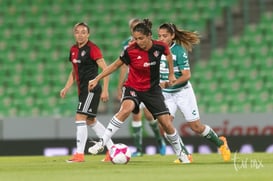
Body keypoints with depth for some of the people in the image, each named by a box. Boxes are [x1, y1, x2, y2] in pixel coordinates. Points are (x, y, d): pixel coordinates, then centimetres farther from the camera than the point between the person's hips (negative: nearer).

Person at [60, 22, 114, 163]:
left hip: (92, 89, -9)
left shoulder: (92, 48, -12)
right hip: (83, 90, 9)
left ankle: (79, 154, -12)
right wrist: (66, 88, 13)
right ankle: (112, 148, 22)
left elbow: (105, 69, -14)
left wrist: (105, 90, -18)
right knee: (90, 121, 13)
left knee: (80, 117, -14)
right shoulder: (73, 49, 11)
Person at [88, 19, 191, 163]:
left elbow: (168, 54, 11)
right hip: (133, 87, -2)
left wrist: (171, 74, 13)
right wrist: (97, 79, -5)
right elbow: (116, 65, -4)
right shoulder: (130, 51, -18)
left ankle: (180, 152, 26)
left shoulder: (159, 47, -14)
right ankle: (101, 143, -33)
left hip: (153, 89, 2)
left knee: (167, 123, 0)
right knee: (126, 108, -34)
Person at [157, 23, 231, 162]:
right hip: (166, 94, 5)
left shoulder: (179, 51, -18)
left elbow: (186, 75, -22)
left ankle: (220, 142, 30)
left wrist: (170, 83, -32)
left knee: (196, 127, 3)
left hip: (183, 92, -5)